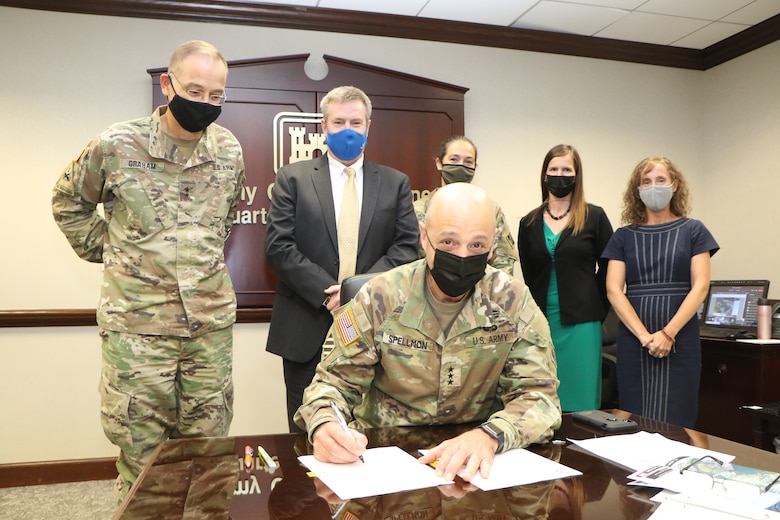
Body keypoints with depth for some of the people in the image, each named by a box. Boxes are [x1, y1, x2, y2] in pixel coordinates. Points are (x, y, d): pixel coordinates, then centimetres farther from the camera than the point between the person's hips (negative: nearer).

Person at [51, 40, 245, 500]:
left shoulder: (229, 150, 3)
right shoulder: (117, 146, -6)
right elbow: (69, 202, 11)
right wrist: (106, 250, 5)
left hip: (212, 320, 3)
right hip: (137, 323, -2)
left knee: (208, 448, 12)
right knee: (141, 452, 8)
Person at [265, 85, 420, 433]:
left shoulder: (395, 183, 10)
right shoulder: (293, 178, 5)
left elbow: (407, 246, 1)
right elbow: (278, 245, -4)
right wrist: (326, 292, -13)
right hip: (307, 329, -1)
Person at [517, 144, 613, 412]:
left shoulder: (594, 217, 1)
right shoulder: (529, 223, 8)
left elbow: (609, 269, 3)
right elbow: (526, 276, 9)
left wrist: (595, 309, 0)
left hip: (581, 322, -2)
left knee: (581, 401, 3)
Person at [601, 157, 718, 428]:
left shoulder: (693, 231, 6)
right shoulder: (624, 236, 8)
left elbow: (700, 286, -3)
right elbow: (613, 289, -1)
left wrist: (668, 333, -13)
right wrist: (644, 335, -12)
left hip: (680, 339, -1)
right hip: (633, 339, 1)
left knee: (676, 420, 0)